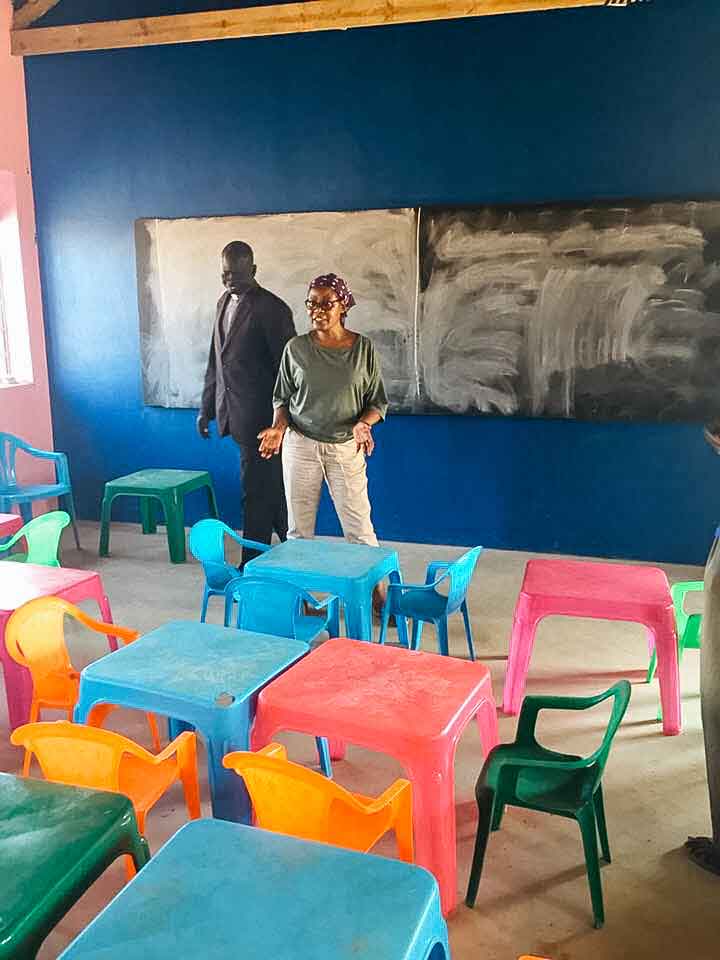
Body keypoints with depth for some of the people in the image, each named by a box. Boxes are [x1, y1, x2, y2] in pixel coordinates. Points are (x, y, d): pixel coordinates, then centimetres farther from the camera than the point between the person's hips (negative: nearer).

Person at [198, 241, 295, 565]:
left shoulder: (271, 308, -10)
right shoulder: (224, 302, 14)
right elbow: (216, 361, 19)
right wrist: (207, 407, 17)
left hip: (260, 414, -7)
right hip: (237, 414, 8)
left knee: (256, 491, -1)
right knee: (271, 487, 16)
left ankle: (252, 564, 10)